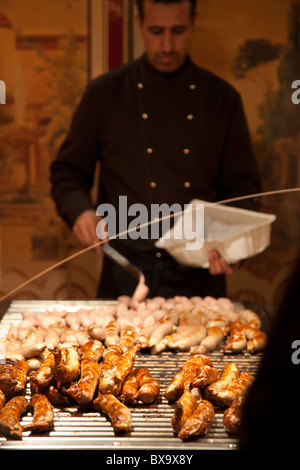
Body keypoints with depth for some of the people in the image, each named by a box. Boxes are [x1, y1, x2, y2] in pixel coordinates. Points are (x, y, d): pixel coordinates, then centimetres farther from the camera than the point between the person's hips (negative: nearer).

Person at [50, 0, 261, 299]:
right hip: (126, 273, -1)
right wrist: (80, 210, -12)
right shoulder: (104, 93, 4)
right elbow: (67, 172, 8)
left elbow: (243, 186, 8)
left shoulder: (222, 98, 6)